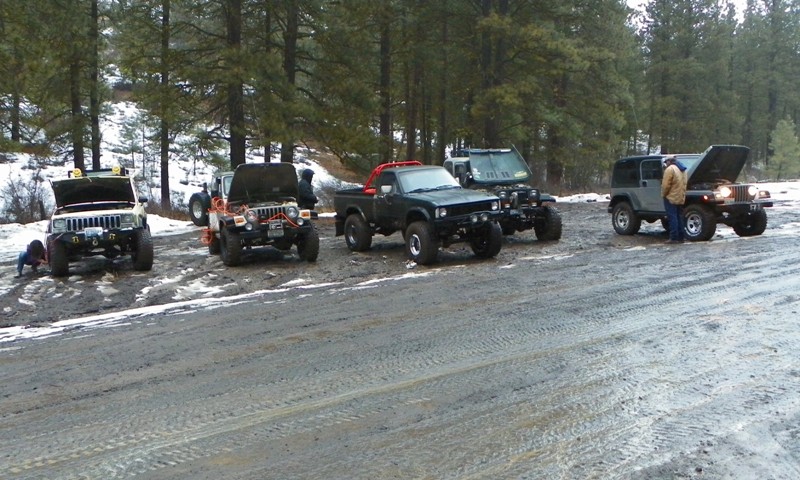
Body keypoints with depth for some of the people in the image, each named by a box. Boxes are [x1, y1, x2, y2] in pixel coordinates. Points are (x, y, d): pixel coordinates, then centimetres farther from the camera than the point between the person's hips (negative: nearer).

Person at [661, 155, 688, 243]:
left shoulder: (670, 169, -12)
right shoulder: (682, 169, 15)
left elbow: (666, 185, -16)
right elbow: (684, 183, 13)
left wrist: (663, 194, -4)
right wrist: (681, 194, 16)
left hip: (671, 198, -8)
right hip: (681, 198, 8)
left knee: (672, 218, -6)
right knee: (679, 218, 12)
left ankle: (674, 238, -7)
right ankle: (680, 237, 13)